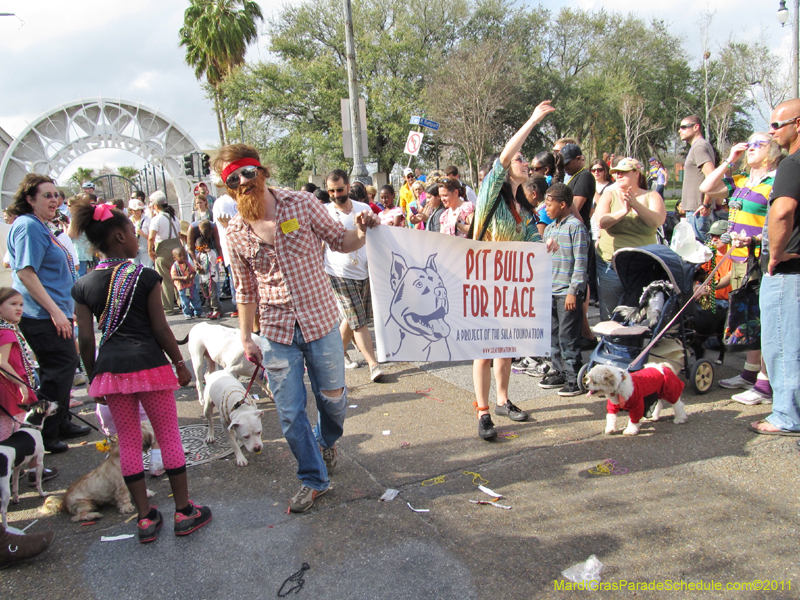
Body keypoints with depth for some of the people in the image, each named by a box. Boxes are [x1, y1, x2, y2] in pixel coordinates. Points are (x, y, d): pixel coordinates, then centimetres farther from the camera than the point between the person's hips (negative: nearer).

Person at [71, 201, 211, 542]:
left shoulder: (83, 287, 3)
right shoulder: (145, 277, -7)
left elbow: (86, 340, 4)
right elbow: (160, 328, -6)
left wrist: (93, 378, 15)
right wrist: (180, 364, 4)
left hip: (109, 370, 4)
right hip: (149, 365, -4)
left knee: (128, 442, 12)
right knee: (169, 436, 8)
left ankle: (145, 518, 20)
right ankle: (184, 512, 17)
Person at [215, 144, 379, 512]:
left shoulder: (301, 205, -6)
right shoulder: (236, 234, 0)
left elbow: (339, 241, 4)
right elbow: (246, 290, 10)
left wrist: (360, 231, -17)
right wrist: (246, 338, 10)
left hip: (320, 322, -1)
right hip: (277, 333, 1)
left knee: (332, 397, 13)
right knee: (290, 413, 5)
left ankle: (326, 442, 47)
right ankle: (313, 479, 25)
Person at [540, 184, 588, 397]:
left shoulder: (576, 227, -10)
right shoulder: (549, 228, 14)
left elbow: (580, 262, -14)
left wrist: (573, 291, -17)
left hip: (567, 293, -8)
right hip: (550, 292, 8)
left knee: (568, 338, -3)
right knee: (553, 335, 13)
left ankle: (574, 379, 5)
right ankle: (559, 372, 25)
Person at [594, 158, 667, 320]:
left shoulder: (652, 197, 6)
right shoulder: (610, 195, 7)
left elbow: (657, 221, -14)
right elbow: (601, 221, -11)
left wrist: (636, 204, -26)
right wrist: (623, 211, -26)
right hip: (609, 265, 1)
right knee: (609, 318, 5)